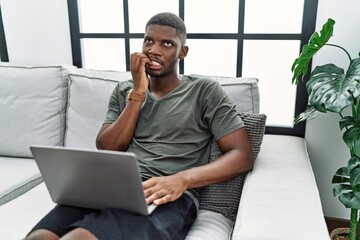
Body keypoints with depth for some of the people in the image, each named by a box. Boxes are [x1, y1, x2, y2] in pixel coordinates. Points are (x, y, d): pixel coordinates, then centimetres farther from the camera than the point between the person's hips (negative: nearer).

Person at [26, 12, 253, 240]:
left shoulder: (205, 91, 5)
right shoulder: (124, 91, 17)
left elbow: (243, 155, -2)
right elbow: (106, 151, 7)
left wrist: (182, 179, -18)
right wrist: (138, 93, -1)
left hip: (169, 198, -3)